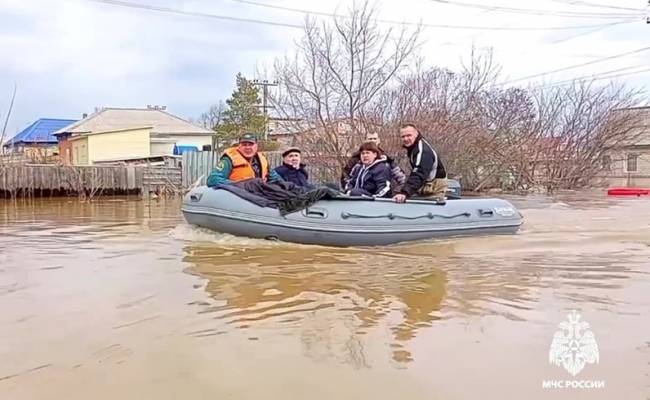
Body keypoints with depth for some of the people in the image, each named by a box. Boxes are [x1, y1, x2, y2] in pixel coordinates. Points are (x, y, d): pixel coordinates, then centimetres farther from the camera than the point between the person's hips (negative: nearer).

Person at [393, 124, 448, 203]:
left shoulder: (423, 151, -27)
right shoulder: (412, 147, 4)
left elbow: (419, 175, -41)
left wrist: (404, 193, -54)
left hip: (435, 187, -9)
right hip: (425, 184, 9)